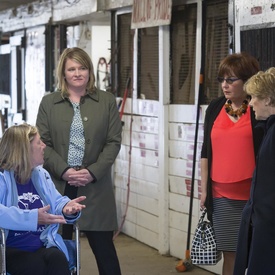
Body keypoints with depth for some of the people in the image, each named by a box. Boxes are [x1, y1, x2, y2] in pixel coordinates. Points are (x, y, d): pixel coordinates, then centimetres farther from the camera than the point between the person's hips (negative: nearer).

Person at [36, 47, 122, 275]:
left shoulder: (107, 101, 6)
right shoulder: (49, 103, 7)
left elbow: (114, 142, 1)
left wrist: (93, 172, -12)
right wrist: (63, 171, -13)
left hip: (96, 186, 0)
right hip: (58, 185, 1)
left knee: (103, 246, 3)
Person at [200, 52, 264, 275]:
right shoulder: (215, 108, 8)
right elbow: (206, 151, 13)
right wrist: (204, 189, 10)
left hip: (254, 196, -4)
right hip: (222, 197, 4)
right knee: (230, 255, 8)